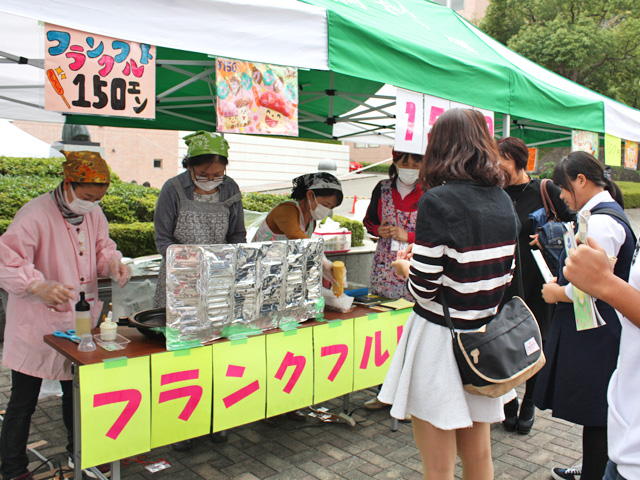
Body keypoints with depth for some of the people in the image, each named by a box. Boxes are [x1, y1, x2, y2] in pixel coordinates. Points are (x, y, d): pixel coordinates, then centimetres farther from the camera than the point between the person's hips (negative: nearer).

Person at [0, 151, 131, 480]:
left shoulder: (94, 214, 2)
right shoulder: (35, 214, -19)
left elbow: (102, 248, 14)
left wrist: (113, 263, -9)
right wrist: (39, 286, -36)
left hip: (80, 319, 6)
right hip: (37, 323, -6)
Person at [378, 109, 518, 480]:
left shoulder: (437, 201, -17)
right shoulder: (504, 202, 4)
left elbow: (424, 289, -19)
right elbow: (506, 275, 11)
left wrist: (405, 266, 3)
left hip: (440, 338, -7)